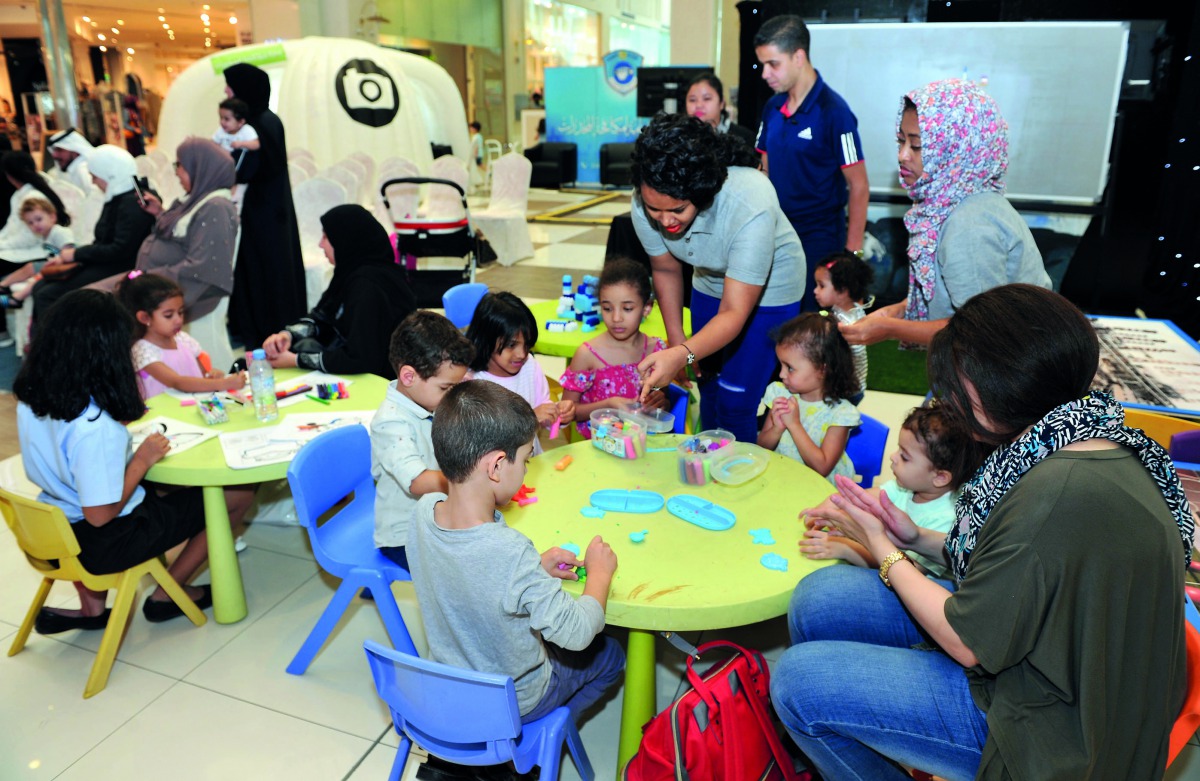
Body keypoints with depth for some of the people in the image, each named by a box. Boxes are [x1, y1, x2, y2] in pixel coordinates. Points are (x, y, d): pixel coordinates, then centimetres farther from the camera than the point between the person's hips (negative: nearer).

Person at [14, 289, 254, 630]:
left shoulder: (30, 398, -7)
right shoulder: (95, 426, -32)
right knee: (237, 494, -1)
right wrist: (142, 460, -15)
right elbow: (100, 514, -26)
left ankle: (91, 608, 29)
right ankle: (167, 595, 18)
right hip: (106, 542, -8)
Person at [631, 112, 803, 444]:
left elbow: (733, 314, -40)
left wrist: (681, 355, -56)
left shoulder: (750, 208, -41)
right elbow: (665, 270, -6)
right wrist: (675, 340, -8)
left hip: (769, 289, -4)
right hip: (710, 282, 5)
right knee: (708, 387, 11)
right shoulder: (645, 205, -26)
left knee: (734, 401, -7)